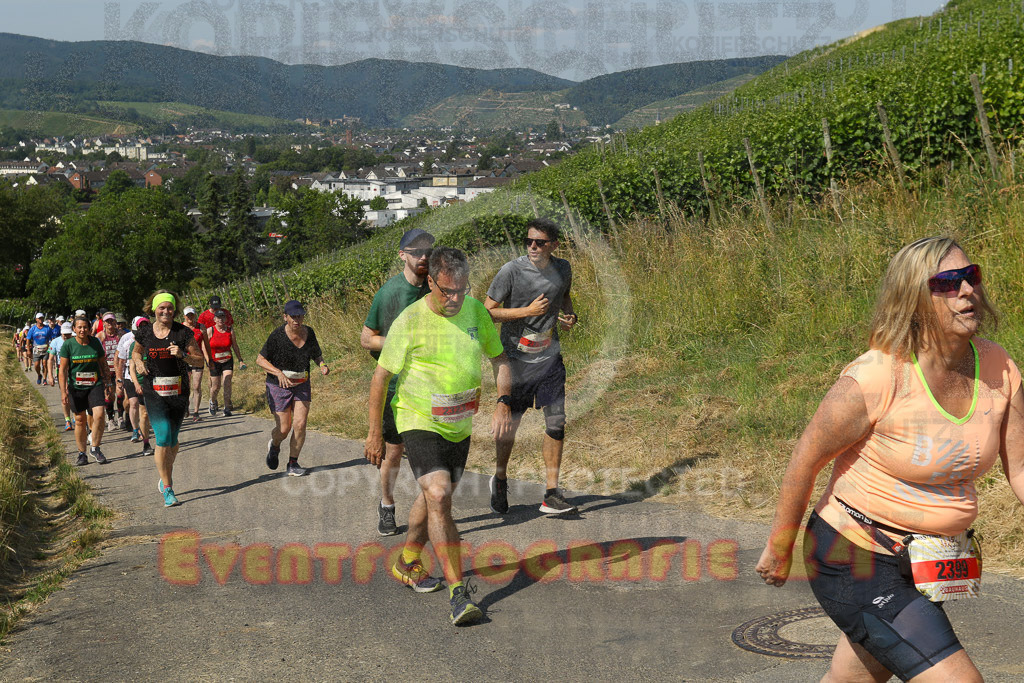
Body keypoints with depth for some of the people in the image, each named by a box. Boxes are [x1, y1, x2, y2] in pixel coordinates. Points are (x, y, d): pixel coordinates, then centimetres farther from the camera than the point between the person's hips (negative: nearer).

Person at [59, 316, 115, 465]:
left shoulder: (95, 342, 1)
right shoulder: (68, 345, -5)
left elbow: (103, 364, 12)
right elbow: (63, 370, -4)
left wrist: (109, 383, 13)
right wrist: (64, 391, -10)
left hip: (95, 385, 1)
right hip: (76, 387, -1)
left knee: (99, 415, -15)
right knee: (80, 420, 6)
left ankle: (95, 449, 1)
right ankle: (82, 454, 19)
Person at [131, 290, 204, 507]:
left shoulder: (183, 332, -4)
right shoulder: (144, 332, 1)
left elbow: (200, 359, 0)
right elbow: (136, 351, 22)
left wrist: (182, 355, -18)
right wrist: (138, 363, 0)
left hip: (178, 391, 1)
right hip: (154, 392, -1)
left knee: (172, 440, 9)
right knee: (163, 439, -12)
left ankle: (165, 477, 35)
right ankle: (167, 489, -2)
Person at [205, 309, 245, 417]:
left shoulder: (230, 331, 0)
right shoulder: (209, 331, -6)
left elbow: (235, 347, 9)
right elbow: (204, 347, -5)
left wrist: (240, 360, 10)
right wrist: (209, 361, -14)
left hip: (228, 361, 1)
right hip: (214, 363, -1)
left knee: (227, 384, -13)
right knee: (215, 387, 6)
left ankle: (227, 409, -7)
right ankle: (212, 402, 38)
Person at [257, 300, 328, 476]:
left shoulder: (309, 333, -2)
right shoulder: (277, 335, -16)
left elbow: (317, 355, 13)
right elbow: (260, 359, -12)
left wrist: (323, 365, -10)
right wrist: (278, 372, -26)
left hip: (302, 386, 3)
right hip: (279, 387, -3)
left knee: (300, 425, -8)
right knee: (284, 429, -3)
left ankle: (292, 464, 7)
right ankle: (274, 446, 34)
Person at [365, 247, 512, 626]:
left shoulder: (475, 311, -2)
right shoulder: (410, 321, -16)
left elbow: (499, 358, 10)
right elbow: (381, 376, -9)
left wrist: (503, 404, -5)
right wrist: (375, 433, -6)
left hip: (459, 425, 6)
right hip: (419, 423, -6)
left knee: (434, 497, 18)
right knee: (438, 497, -21)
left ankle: (407, 564, 42)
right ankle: (458, 591, -17)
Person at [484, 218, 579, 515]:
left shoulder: (563, 268, 3)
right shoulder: (511, 271, -12)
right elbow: (488, 311, -10)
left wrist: (570, 316, 3)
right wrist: (528, 311, -19)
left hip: (550, 359, 4)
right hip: (517, 359, -3)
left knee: (556, 424, -3)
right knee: (510, 423, 7)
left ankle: (552, 494, 6)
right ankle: (500, 479, 33)